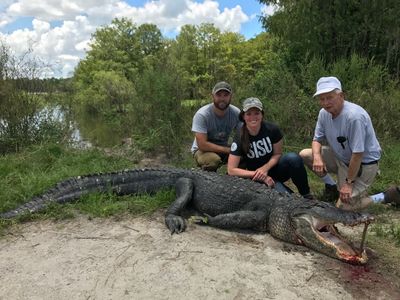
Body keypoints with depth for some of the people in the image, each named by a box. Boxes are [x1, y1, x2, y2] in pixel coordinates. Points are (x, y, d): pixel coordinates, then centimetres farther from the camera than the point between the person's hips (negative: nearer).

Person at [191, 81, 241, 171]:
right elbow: (202, 144, -27)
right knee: (214, 160, -36)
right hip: (202, 150, -4)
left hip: (224, 148, 4)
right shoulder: (201, 114, -23)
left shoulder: (236, 113, -12)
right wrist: (228, 150, -25)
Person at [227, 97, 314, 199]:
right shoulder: (239, 139, -18)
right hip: (258, 178, -3)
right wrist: (258, 174, -23)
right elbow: (231, 170, -19)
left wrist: (265, 168, -21)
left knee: (293, 158, -29)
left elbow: (277, 154, -2)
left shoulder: (272, 129, -14)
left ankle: (306, 196, -9)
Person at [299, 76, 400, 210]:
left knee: (344, 205, -13)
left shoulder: (354, 116, -30)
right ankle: (332, 186, 17)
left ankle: (388, 196, 6)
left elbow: (357, 154, -27)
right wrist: (317, 157, -19)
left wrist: (348, 182, -20)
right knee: (305, 154, -3)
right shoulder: (324, 113, -7)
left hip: (363, 163, -7)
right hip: (341, 157, 7)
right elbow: (317, 139, 3)